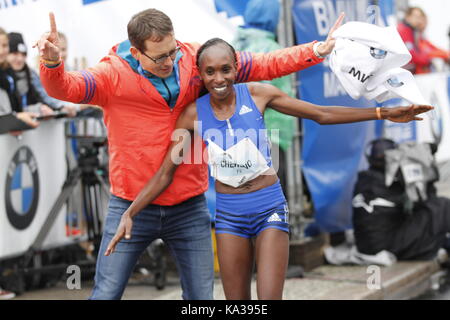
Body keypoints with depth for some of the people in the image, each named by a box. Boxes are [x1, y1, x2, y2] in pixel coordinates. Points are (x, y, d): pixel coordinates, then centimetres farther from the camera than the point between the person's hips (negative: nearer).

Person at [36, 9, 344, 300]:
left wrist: (315, 51, -5)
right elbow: (66, 87, -29)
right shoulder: (113, 75, -13)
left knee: (201, 295, 10)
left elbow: (263, 65, 1)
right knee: (106, 294, 3)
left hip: (189, 207, 3)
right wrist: (52, 62, -51)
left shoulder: (195, 60, -3)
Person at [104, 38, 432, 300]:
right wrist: (130, 213, -8)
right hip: (229, 212, 1)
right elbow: (165, 173, -1)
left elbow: (322, 114, -2)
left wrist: (383, 113, -6)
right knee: (237, 301, 7)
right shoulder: (193, 114, -6)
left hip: (269, 207, -1)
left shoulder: (257, 94, -7)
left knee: (270, 298, -9)